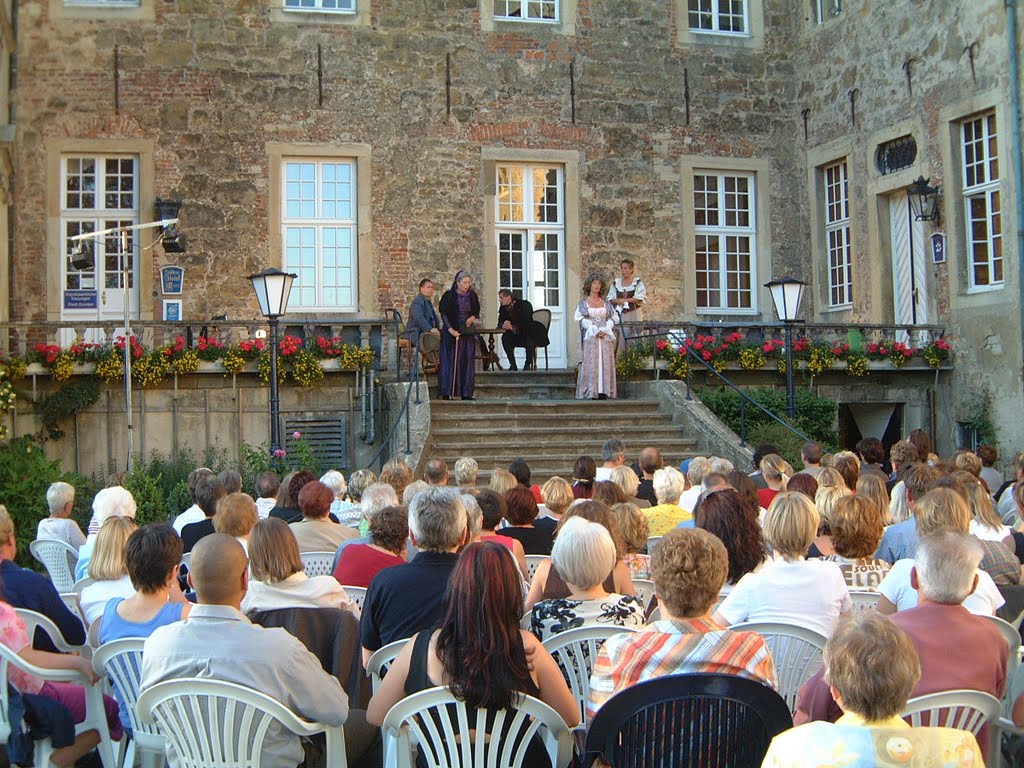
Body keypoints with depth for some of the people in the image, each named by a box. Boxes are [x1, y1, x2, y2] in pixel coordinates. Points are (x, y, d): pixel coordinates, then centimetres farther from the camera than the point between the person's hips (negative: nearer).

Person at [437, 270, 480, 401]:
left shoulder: (472, 295, 7)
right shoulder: (449, 296, -6)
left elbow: (476, 311, 17)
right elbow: (444, 314, -7)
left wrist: (473, 317, -6)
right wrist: (450, 329, -18)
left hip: (468, 333, 5)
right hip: (452, 332, -5)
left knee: (468, 362, 3)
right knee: (451, 362, -5)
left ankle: (466, 393, 7)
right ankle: (447, 393, -3)